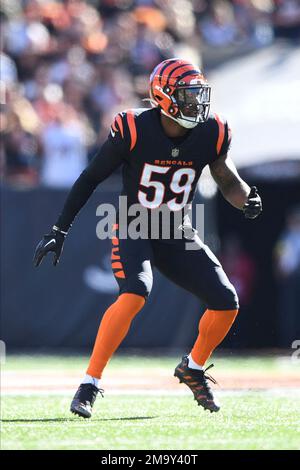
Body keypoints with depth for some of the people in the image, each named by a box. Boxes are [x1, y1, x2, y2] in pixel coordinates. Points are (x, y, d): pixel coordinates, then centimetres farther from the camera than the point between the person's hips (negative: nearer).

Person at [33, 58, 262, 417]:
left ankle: (193, 368, 25)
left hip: (176, 233, 5)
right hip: (132, 229, -5)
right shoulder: (133, 130, -19)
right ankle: (89, 385, -24)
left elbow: (228, 181, 7)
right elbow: (91, 178, -9)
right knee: (135, 293, -31)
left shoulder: (211, 134, -9)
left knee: (226, 303, -4)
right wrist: (59, 231, -9)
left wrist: (247, 199, -17)